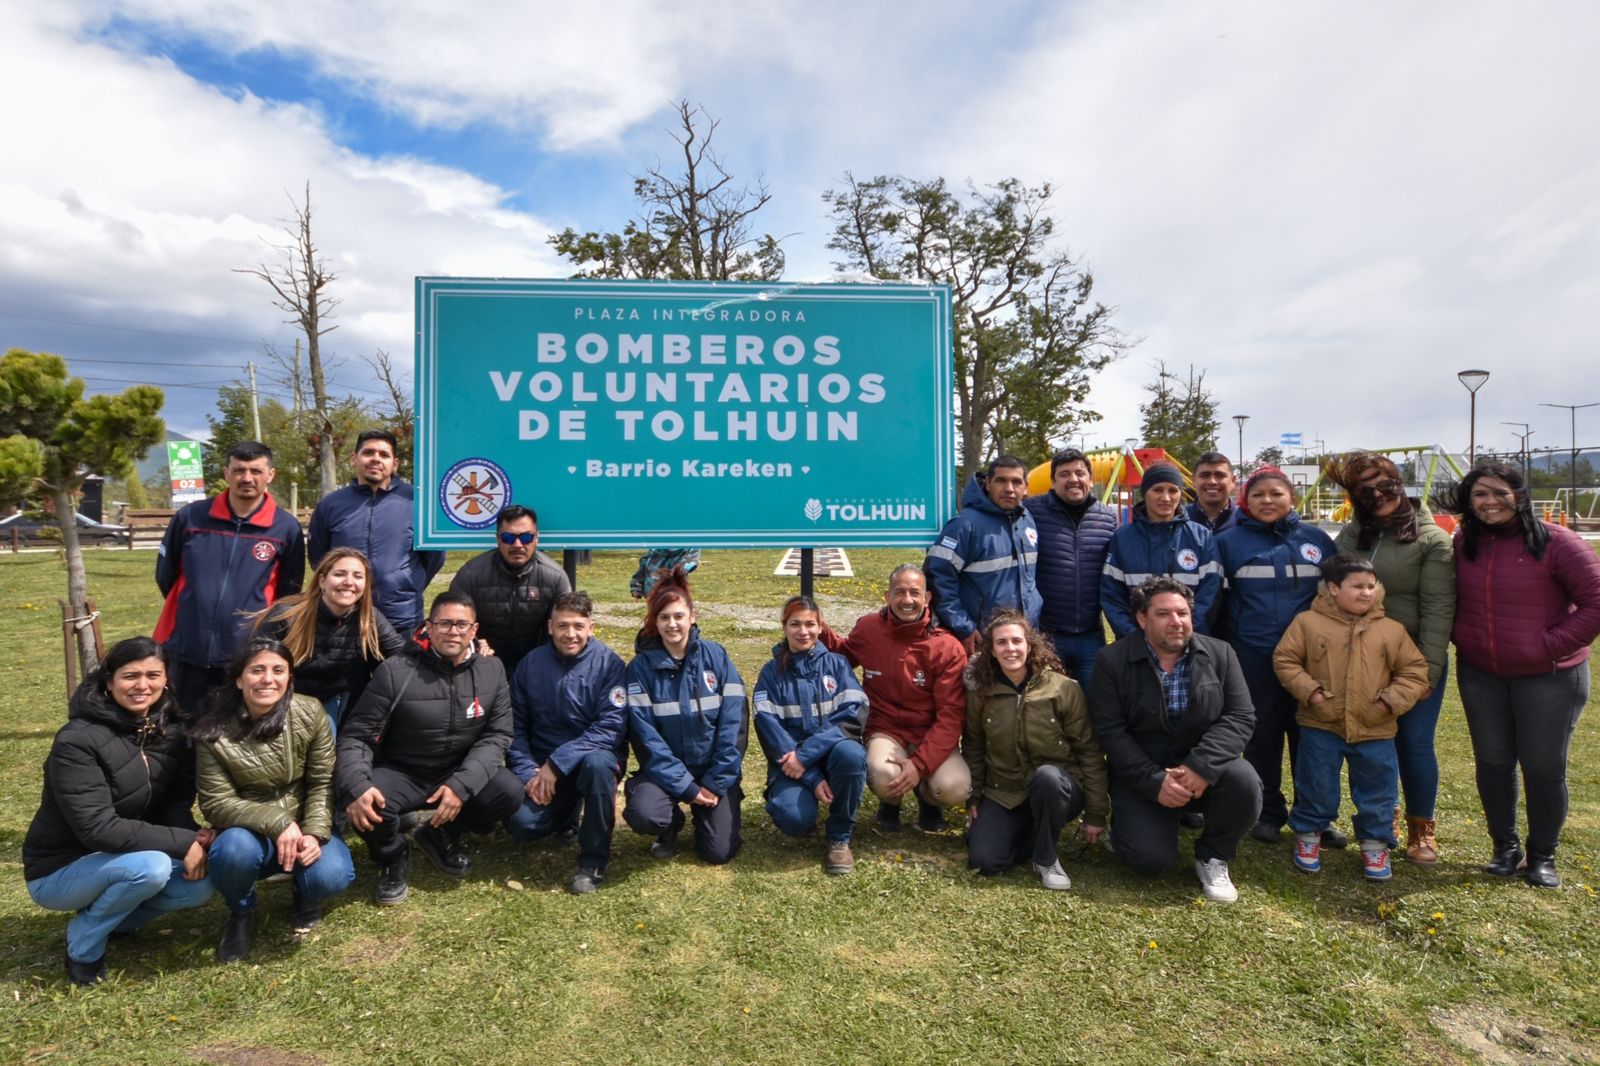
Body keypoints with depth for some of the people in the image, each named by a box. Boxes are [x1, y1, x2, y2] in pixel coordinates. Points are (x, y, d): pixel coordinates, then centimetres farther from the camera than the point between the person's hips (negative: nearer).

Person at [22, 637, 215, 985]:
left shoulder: (169, 731, -3)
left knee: (200, 883, -16)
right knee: (151, 866, -32)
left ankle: (103, 913, 10)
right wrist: (182, 842, -31)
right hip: (59, 870, -6)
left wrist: (192, 836, -26)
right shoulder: (77, 741, -24)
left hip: (116, 862, 6)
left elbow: (177, 802, -4)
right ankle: (83, 942, -4)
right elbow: (97, 828, -29)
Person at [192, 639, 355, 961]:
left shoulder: (310, 714, -12)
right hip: (248, 830, 0)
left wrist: (314, 833, -23)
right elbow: (217, 804, -14)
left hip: (305, 826, 0)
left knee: (331, 877, -28)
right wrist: (277, 822, -28)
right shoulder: (214, 733, -16)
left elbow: (323, 782, -8)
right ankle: (241, 913, 1)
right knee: (234, 850, -36)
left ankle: (306, 893, 14)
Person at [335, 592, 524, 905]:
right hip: (401, 773, -2)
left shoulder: (492, 671, -6)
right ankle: (393, 858, 5)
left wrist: (462, 785, -23)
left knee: (509, 792, -23)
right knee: (362, 805, -33)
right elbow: (356, 735, -13)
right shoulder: (395, 671, -14)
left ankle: (441, 836, 9)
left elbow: (498, 735, -7)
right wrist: (355, 787, -33)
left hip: (458, 773, 2)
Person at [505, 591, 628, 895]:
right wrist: (527, 772, -12)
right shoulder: (531, 663, 0)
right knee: (521, 821, -21)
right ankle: (568, 811, 16)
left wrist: (557, 764, -24)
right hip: (541, 766, 3)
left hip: (595, 755, -3)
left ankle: (594, 861, -18)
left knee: (597, 763, -37)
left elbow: (611, 728, -20)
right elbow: (516, 726, 3)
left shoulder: (609, 664, -11)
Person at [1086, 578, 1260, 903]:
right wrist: (1154, 781, -22)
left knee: (1244, 781, -30)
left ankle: (1212, 857, -1)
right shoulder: (1112, 661, -9)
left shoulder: (1220, 654, -2)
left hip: (1204, 769, 3)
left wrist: (1201, 766, -24)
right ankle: (1126, 822, 17)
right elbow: (1110, 732, -12)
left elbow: (1240, 718, -8)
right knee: (1152, 859, -21)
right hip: (1140, 776, -2)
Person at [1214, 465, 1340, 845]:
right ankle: (1268, 812, 23)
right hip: (1254, 658, -2)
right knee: (1263, 735, 8)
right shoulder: (1228, 541, -1)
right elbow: (1215, 599, 0)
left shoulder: (1317, 540, 5)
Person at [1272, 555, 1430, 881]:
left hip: (1375, 731, 2)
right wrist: (1310, 691, -13)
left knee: (1378, 791, 11)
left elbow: (1415, 672, 4)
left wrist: (1391, 701, -8)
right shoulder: (1308, 622, -6)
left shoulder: (1392, 630, 1)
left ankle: (1375, 844, 30)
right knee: (1316, 788, 11)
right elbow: (1284, 659, -3)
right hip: (1321, 727, -2)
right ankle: (1308, 834, 31)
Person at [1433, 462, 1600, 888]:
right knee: (1492, 763, 12)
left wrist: (1551, 646, -15)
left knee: (1544, 767, 6)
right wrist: (1461, 638, 2)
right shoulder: (1464, 543, 1)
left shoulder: (1555, 542, -13)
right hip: (1479, 676, 4)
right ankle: (1505, 847, 30)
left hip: (1549, 677, -4)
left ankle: (1543, 856, 26)